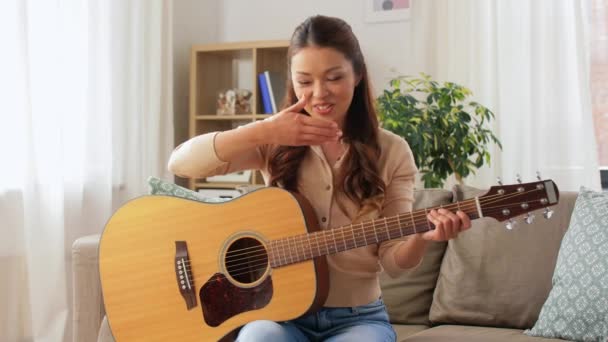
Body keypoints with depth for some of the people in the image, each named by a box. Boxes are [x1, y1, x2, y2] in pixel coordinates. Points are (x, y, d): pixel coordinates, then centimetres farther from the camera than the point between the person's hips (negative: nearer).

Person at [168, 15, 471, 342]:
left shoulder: (391, 152, 0)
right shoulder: (275, 143, 1)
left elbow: (393, 261, -1)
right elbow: (180, 163, -13)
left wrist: (422, 237, -23)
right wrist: (263, 132, -24)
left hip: (357, 316, 0)